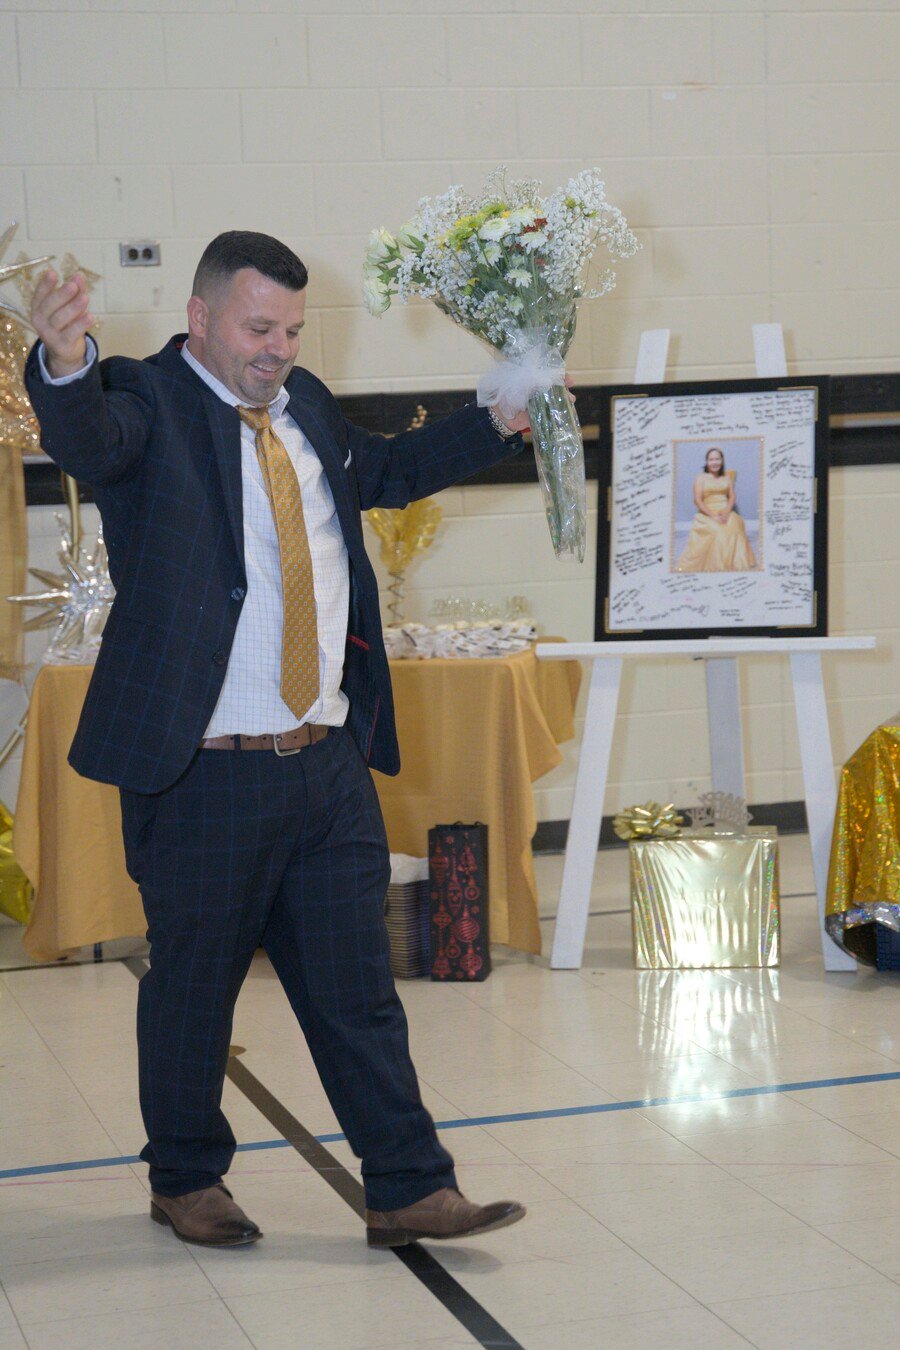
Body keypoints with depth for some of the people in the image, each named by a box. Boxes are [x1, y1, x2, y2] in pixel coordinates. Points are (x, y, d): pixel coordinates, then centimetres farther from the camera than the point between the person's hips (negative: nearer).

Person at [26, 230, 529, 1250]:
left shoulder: (306, 408, 14)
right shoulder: (148, 403, -7)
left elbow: (384, 470, 33)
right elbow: (89, 439, -31)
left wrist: (501, 421, 25)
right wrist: (65, 366, -53)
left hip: (329, 765, 6)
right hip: (203, 774, -6)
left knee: (357, 990, 9)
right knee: (192, 986, 9)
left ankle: (409, 1192, 16)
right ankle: (185, 1179, 28)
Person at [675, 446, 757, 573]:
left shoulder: (727, 477, 17)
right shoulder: (700, 478, 5)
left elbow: (732, 497, 10)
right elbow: (698, 501, -3)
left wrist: (726, 512, -11)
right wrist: (713, 515, -16)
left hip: (726, 512, 3)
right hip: (707, 514, -3)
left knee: (735, 526, -31)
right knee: (716, 530, -36)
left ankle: (735, 564, -30)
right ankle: (716, 566, -33)